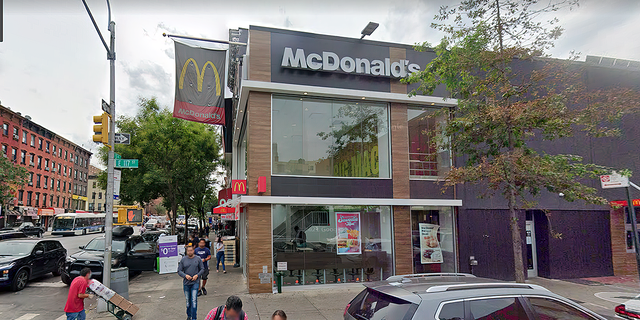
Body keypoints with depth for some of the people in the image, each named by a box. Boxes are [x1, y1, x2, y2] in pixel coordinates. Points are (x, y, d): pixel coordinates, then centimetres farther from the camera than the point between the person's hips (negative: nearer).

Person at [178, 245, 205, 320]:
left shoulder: (198, 259, 0)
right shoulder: (183, 260, 1)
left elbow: (202, 269, 5)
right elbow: (179, 271, 2)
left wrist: (197, 275, -11)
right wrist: (185, 275, -15)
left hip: (195, 283, -2)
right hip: (186, 283, 2)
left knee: (194, 300, -8)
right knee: (188, 301, 12)